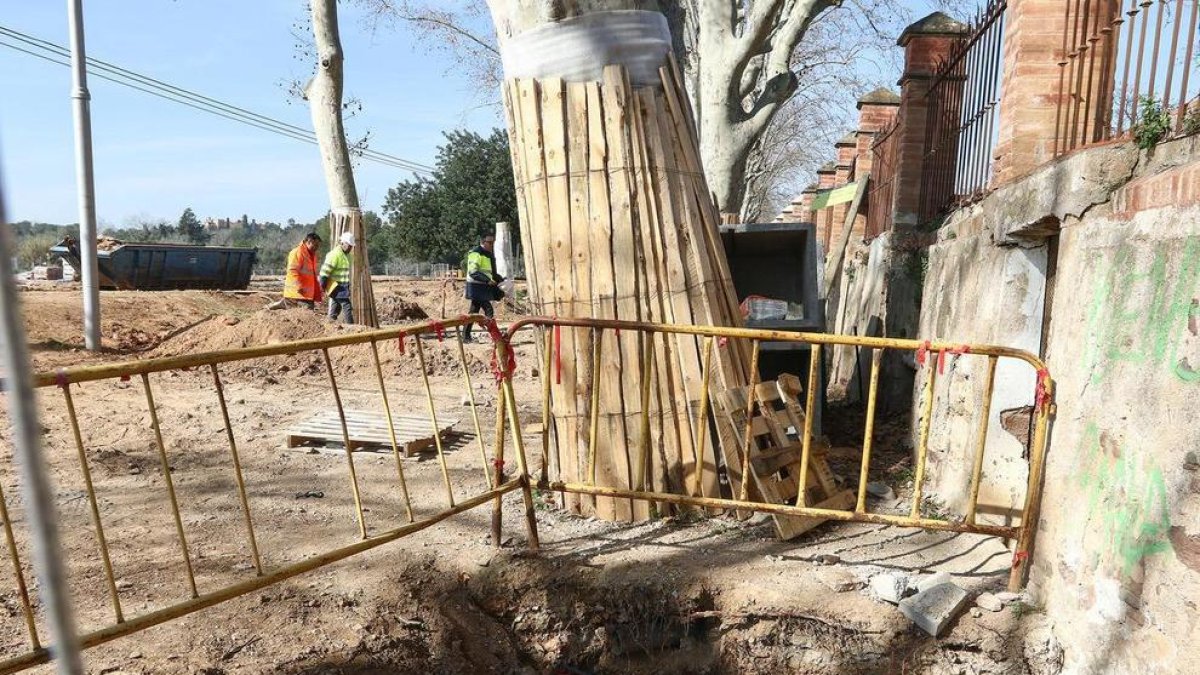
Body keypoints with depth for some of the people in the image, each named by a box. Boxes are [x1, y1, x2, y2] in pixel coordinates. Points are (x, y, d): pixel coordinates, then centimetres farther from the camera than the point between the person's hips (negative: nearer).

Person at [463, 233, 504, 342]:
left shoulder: (489, 254, 19)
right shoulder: (475, 253, -13)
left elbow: (490, 272, 29)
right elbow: (473, 272, -22)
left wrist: (500, 279, 13)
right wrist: (487, 280, -28)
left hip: (484, 287, 10)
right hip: (477, 287, -10)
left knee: (474, 311, 13)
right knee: (489, 311, -15)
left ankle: (466, 336, 19)